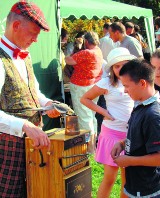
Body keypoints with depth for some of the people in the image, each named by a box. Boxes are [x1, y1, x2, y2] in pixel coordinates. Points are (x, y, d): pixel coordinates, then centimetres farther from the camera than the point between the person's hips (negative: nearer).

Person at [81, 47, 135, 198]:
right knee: (110, 178, 1)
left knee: (127, 178, 12)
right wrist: (103, 111, -9)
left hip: (131, 134, 4)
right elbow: (84, 99, -1)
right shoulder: (106, 83, -9)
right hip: (112, 133, -4)